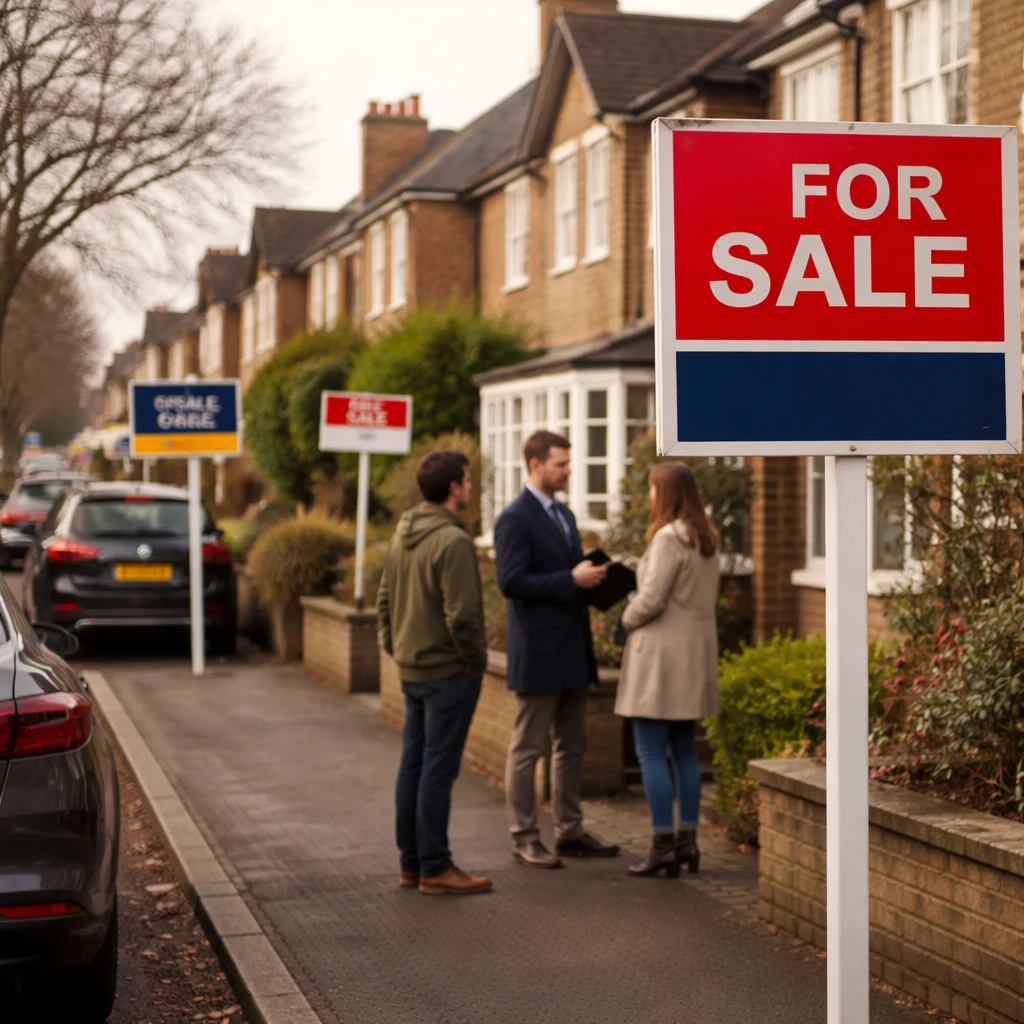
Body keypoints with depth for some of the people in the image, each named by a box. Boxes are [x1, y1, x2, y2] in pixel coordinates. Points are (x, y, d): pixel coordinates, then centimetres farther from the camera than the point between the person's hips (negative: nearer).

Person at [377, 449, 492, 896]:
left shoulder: (402, 536, 10)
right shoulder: (452, 541, -19)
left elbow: (384, 601, 16)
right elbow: (461, 615, -22)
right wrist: (477, 661, -10)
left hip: (411, 670, 9)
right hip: (448, 671, -9)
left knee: (413, 766, 13)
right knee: (438, 770, -4)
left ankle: (411, 863, 21)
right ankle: (435, 868, 2)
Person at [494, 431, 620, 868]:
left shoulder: (563, 514, 16)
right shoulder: (515, 519, -13)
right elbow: (511, 581, -21)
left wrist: (592, 577, 5)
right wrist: (572, 580, -21)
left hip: (571, 650, 9)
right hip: (537, 652, -9)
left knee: (571, 746, 14)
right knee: (527, 748, -1)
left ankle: (570, 831, 23)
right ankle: (524, 837, 6)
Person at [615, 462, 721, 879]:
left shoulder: (669, 537, -16)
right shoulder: (707, 538, 11)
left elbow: (651, 599, -20)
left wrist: (627, 620, 0)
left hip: (663, 648, -9)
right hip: (698, 646, 9)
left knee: (650, 752, -4)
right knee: (683, 750, 14)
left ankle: (663, 845, -4)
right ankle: (687, 839, 16)